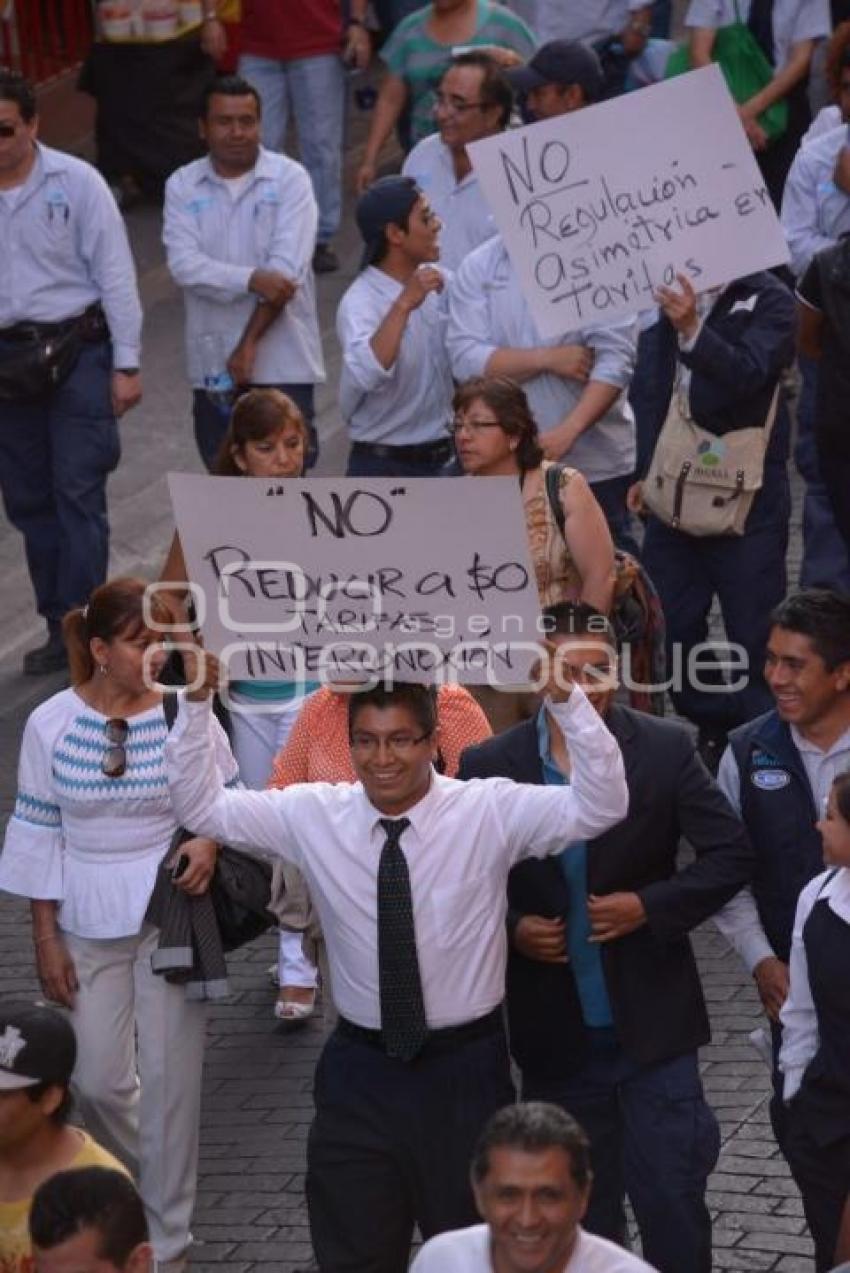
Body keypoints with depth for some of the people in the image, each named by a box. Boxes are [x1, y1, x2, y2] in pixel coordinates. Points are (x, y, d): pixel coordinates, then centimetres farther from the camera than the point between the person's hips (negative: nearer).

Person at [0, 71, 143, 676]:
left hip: (76, 350, -4)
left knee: (78, 494, -7)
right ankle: (60, 626, 21)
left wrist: (126, 365, -7)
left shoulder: (75, 182, -7)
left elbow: (115, 273, -5)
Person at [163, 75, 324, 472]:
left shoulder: (289, 179, -4)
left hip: (282, 360, -3)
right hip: (213, 363, 3)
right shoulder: (183, 186, 3)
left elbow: (287, 269, -13)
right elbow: (184, 264, -11)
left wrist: (250, 344, -16)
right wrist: (253, 279, -23)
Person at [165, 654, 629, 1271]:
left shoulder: (490, 813, -10)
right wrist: (198, 702, -16)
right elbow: (201, 806, -1)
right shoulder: (313, 816, -3)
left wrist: (566, 698, -35)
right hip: (360, 1072, 2)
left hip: (465, 1070, -2)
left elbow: (602, 806, -21)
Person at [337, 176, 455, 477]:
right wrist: (403, 305, -38)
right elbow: (366, 375, -36)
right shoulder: (360, 302, -17)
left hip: (443, 460, 6)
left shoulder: (441, 283, 4)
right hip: (384, 466, -6)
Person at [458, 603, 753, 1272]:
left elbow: (732, 854, -5)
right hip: (555, 1034, 1)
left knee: (673, 1204, 4)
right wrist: (510, 928, -13)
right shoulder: (490, 765, -5)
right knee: (580, 1215, 17)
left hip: (652, 1025, -1)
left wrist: (650, 905, -16)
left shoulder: (666, 749, -7)